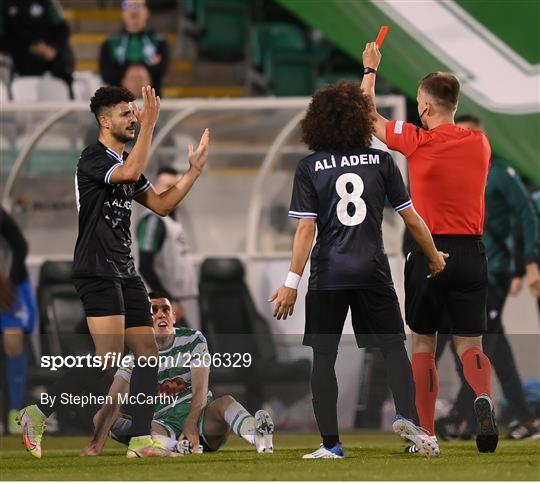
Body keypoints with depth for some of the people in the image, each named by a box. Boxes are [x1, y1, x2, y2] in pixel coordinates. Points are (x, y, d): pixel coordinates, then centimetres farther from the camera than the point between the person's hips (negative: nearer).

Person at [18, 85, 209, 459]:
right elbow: (131, 173, -29)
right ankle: (38, 414, -9)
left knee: (148, 351, 3)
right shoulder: (93, 159, -10)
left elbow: (161, 205, 19)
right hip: (97, 270, -9)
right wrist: (150, 124, -24)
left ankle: (141, 439, 3)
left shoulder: (125, 163, 17)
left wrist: (194, 170, 11)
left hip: (125, 271, 9)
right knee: (110, 356, -17)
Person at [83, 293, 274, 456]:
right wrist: (98, 442, -31)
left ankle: (258, 436, -68)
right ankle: (177, 446, -54)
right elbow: (112, 404, -12)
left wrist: (191, 423, -35)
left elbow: (200, 390, -13)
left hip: (200, 417, 0)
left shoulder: (193, 340, 0)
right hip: (166, 426, 0)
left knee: (225, 402, -32)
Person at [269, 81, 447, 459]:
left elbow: (306, 229, -8)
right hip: (373, 272, 1)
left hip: (328, 275, -1)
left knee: (323, 358, 7)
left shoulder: (310, 168, -3)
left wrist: (292, 283, -6)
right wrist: (434, 256, 19)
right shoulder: (381, 161, 1)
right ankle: (406, 416, -14)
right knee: (393, 347, 10)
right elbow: (410, 217, 4)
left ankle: (331, 443, 2)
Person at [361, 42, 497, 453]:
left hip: (430, 251, -3)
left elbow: (367, 116, 7)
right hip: (473, 251, 3)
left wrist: (370, 70, 20)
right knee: (470, 343, 4)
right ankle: (484, 400, -26)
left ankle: (427, 434, 8)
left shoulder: (418, 141, -7)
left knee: (424, 344, 9)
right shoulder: (481, 143, 5)